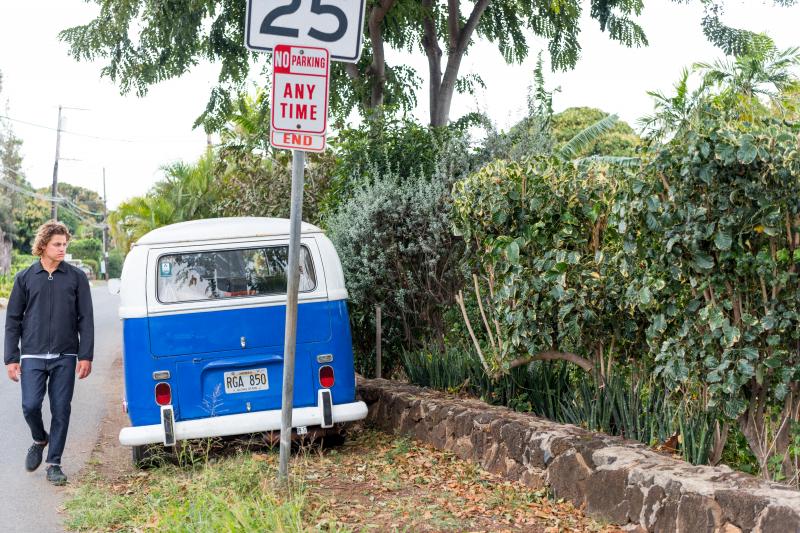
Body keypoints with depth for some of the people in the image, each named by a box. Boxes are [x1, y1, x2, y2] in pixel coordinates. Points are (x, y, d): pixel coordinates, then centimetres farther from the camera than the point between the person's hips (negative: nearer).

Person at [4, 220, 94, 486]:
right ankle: (39, 440, 23)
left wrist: (86, 356, -4)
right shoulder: (25, 278, 5)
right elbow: (13, 320, 8)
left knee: (61, 411, 2)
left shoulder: (76, 277, 3)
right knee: (30, 405, -8)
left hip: (65, 357, 0)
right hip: (32, 356, 0)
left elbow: (85, 319, 3)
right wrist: (11, 358, 3)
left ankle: (54, 463, 14)